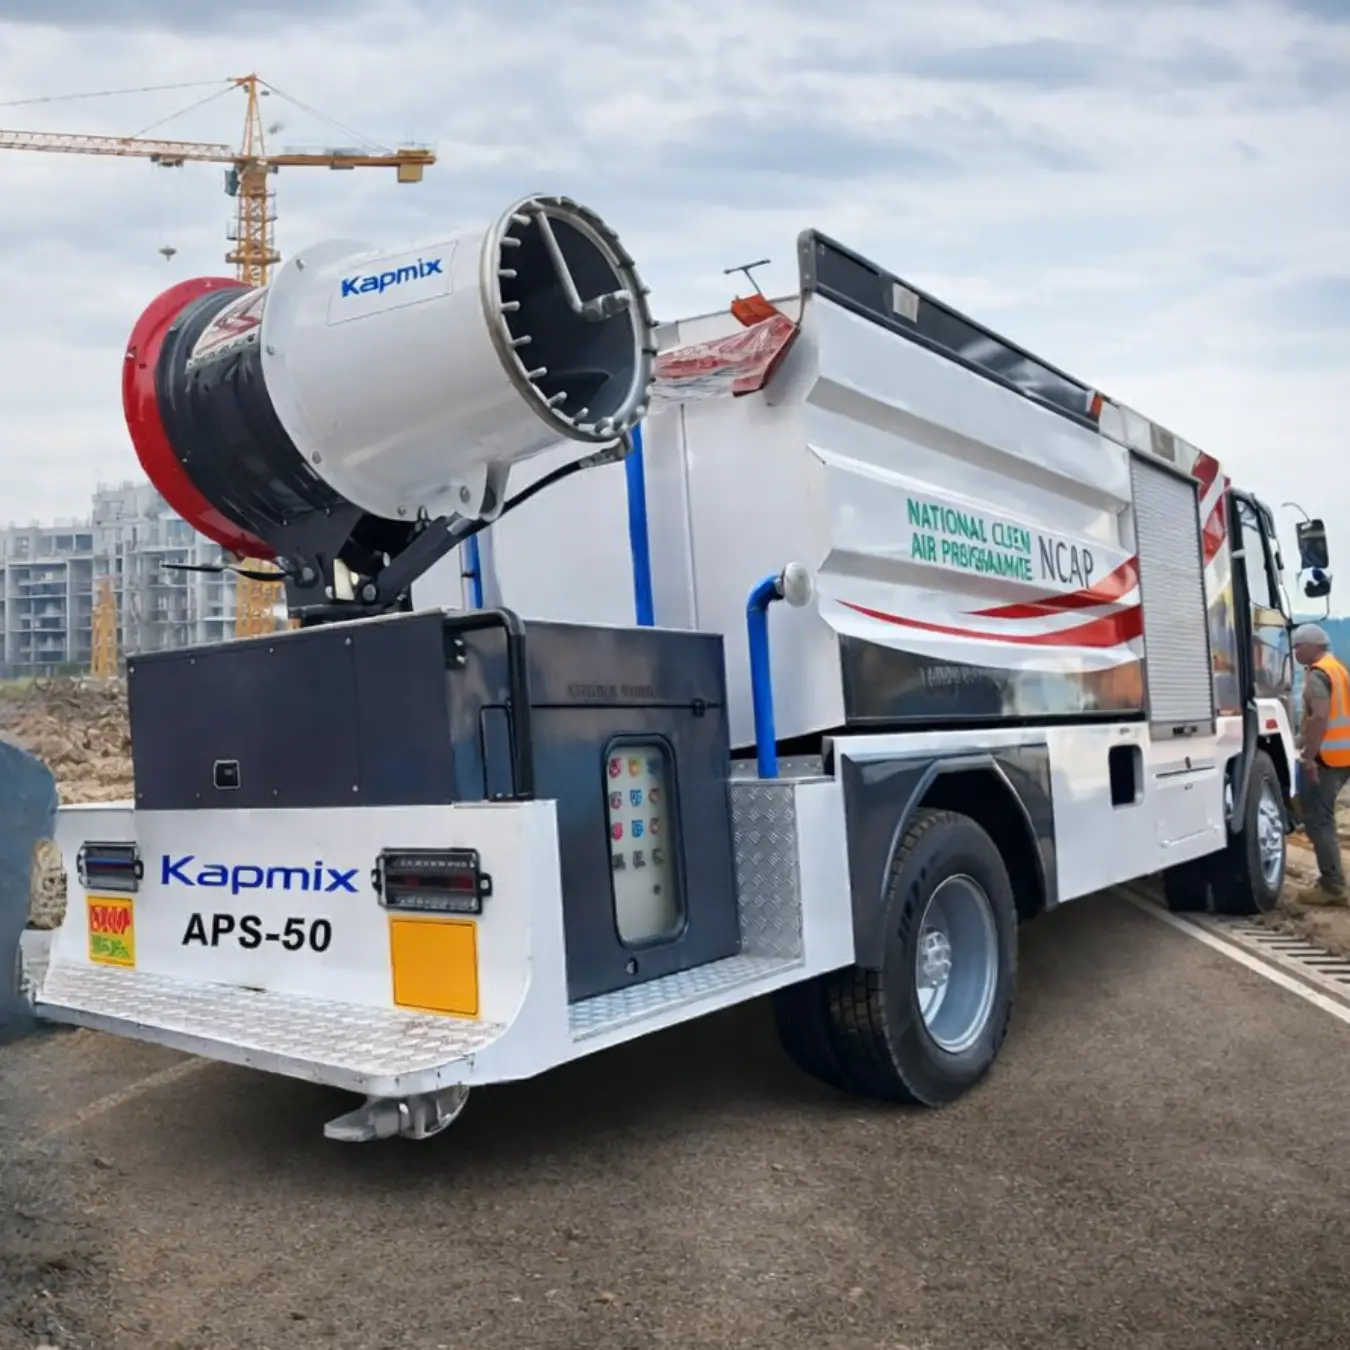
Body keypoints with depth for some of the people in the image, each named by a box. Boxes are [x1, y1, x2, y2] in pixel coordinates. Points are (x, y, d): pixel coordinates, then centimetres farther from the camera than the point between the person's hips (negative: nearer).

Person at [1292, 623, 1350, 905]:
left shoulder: (1318, 673, -13)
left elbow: (1320, 717, -24)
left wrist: (1308, 758, -24)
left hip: (1326, 756, -10)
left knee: (1317, 820, -7)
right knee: (1322, 818, 16)